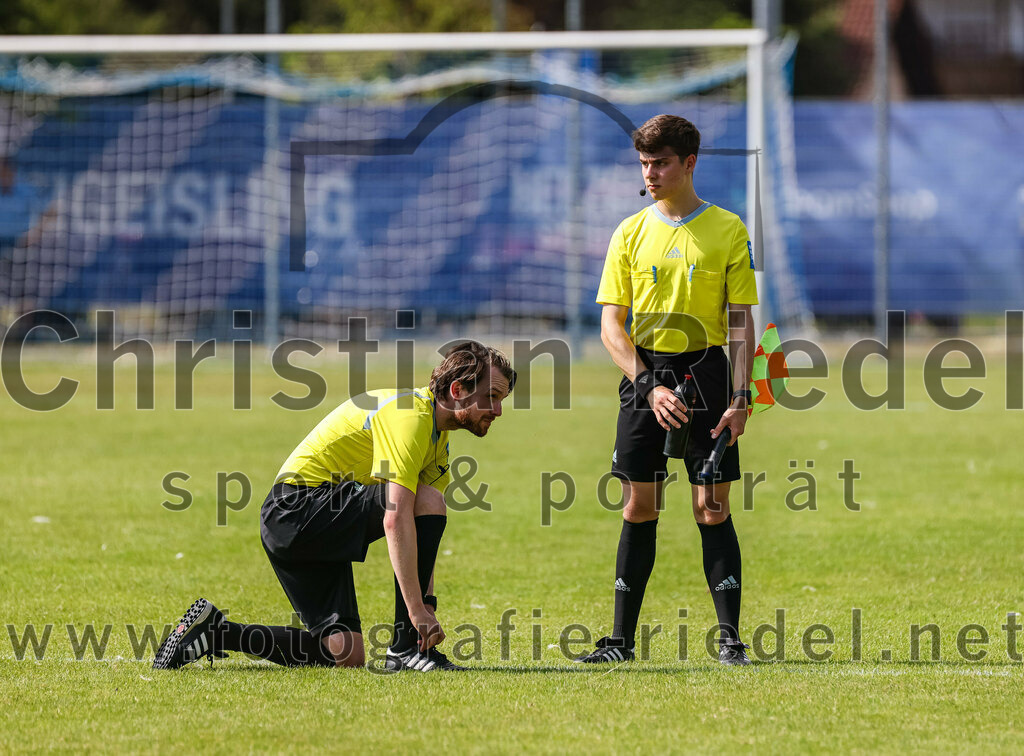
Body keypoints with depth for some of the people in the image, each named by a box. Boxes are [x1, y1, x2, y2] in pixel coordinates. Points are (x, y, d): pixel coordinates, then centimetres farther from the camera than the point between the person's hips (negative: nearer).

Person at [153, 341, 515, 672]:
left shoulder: (438, 434, 12)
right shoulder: (411, 417, -19)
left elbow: (423, 534, 14)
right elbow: (395, 519, -29)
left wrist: (427, 603, 3)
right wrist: (417, 608, -32)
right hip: (300, 509, -10)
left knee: (346, 655, 2)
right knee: (429, 501, -23)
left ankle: (213, 632, 9)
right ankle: (406, 648, -19)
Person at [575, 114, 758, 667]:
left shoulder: (727, 230, 2)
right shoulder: (631, 233, 7)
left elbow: (741, 322, 2)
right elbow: (611, 325, 4)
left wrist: (740, 398, -8)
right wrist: (649, 387, -10)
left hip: (705, 372, -2)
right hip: (645, 375, 2)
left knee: (712, 509, -4)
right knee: (639, 508, 4)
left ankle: (730, 638, -2)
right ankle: (621, 639, 8)